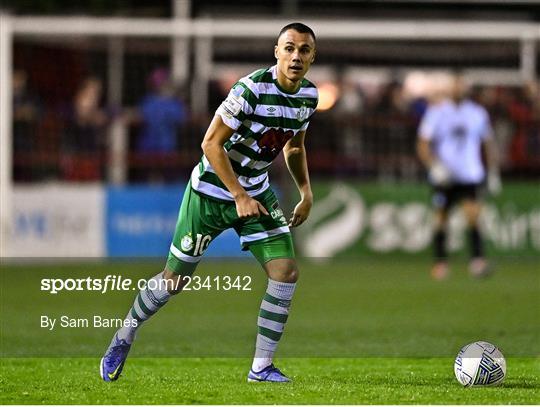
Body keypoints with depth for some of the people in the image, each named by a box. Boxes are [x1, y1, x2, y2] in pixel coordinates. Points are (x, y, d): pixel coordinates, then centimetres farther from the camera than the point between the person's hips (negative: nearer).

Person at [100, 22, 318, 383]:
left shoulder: (309, 96, -3)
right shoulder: (252, 89, -26)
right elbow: (211, 144, -23)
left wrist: (306, 193, 8)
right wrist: (240, 197, -23)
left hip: (257, 191, 6)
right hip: (212, 190, -6)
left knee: (286, 272, -10)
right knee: (174, 279, 5)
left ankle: (262, 367, 1)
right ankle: (124, 337, 30)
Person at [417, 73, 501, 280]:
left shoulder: (478, 113, 7)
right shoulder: (436, 112, 0)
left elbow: (487, 144, 18)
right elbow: (423, 145, -1)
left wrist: (493, 173, 16)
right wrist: (435, 165, -17)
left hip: (471, 177, 0)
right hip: (444, 177, 0)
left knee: (473, 217, -16)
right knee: (441, 222, 4)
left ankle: (477, 261, -17)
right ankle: (440, 262, 17)